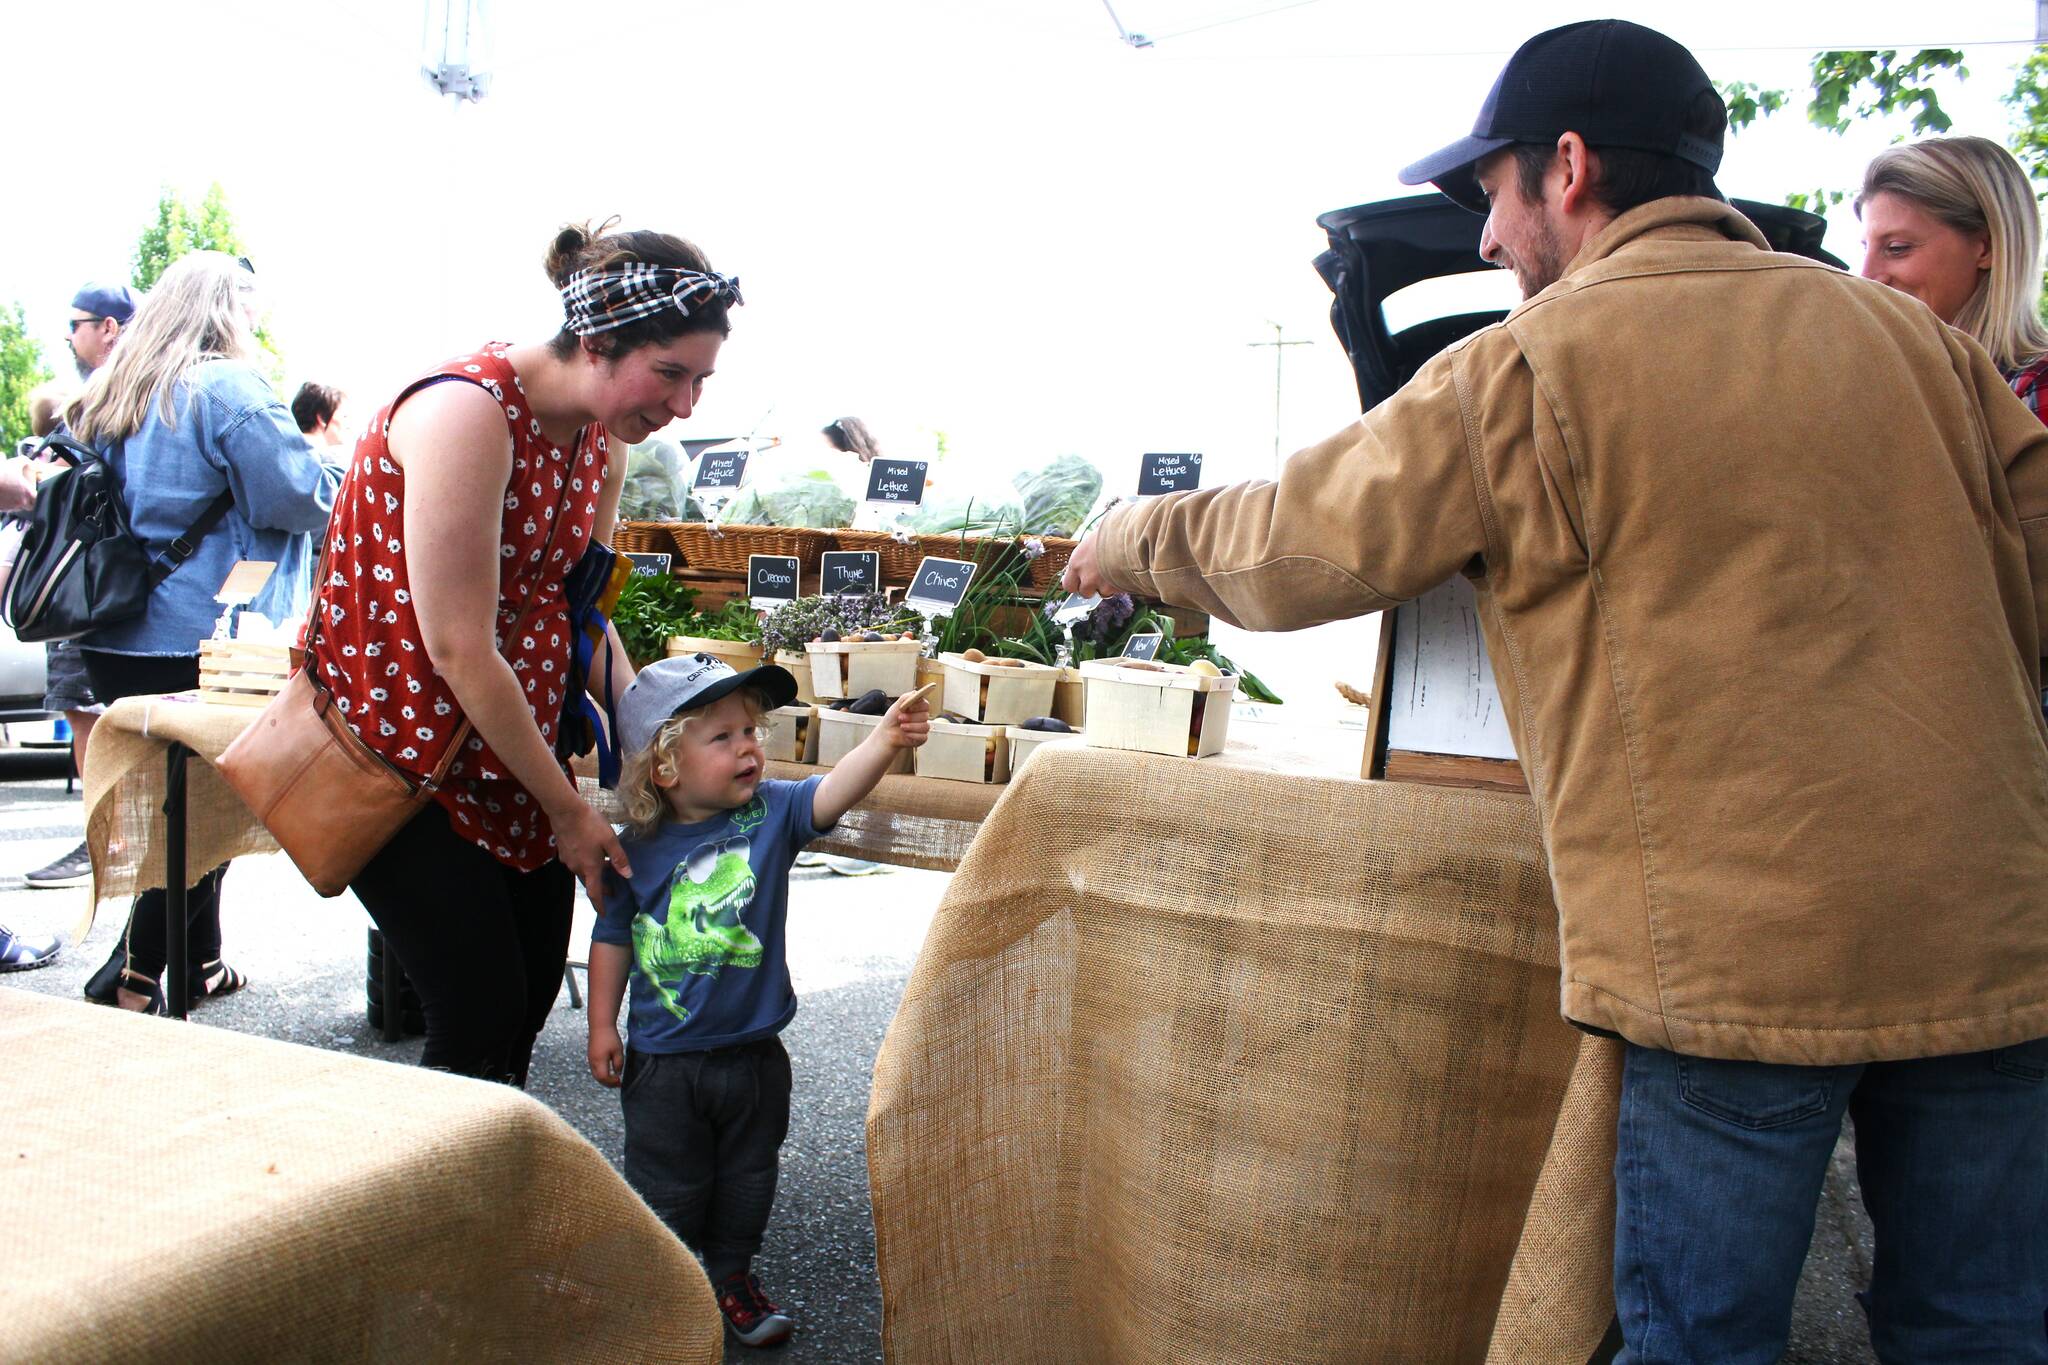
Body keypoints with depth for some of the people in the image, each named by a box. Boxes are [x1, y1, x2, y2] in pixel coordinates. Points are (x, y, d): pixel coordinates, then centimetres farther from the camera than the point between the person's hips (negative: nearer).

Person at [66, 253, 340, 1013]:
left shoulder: (107, 394, 13)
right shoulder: (228, 388, -12)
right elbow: (301, 496, -15)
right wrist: (346, 477, 3)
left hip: (111, 643, 8)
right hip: (200, 644, -8)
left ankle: (198, 965, 26)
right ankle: (131, 980, 5)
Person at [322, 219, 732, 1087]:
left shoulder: (602, 438, 1)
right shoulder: (467, 412, -25)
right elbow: (459, 650, -25)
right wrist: (568, 812, -17)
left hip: (515, 733, 8)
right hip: (398, 732, -7)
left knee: (534, 993, 10)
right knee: (482, 1018, -6)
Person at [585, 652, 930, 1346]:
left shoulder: (771, 813, -9)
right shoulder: (639, 850, -11)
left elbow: (831, 793, -27)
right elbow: (613, 936, 0)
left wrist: (884, 740, -44)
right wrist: (602, 1026, 3)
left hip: (755, 1052, 2)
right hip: (664, 1060, -2)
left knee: (747, 1175, 20)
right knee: (667, 1186, 13)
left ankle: (732, 1272, 42)